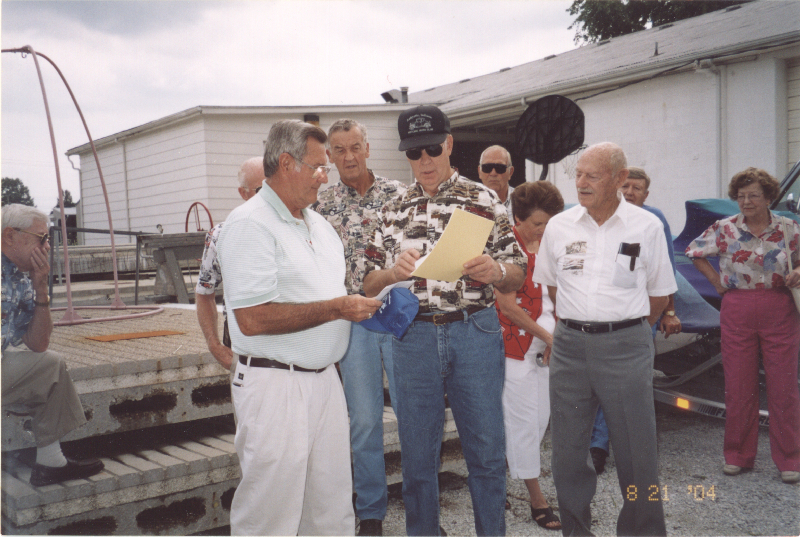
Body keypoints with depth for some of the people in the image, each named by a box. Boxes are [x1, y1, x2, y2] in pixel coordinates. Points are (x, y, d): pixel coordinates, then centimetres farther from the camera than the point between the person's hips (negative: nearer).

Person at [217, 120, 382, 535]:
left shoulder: (318, 223, 16)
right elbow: (253, 319, -22)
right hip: (274, 386, -8)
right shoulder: (249, 225, -12)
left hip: (324, 377, 8)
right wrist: (336, 309, -18)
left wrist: (366, 307, 5)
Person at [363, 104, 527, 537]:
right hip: (413, 335, 2)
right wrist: (394, 271, -13)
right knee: (417, 452, 10)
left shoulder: (483, 200, 3)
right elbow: (370, 286, 8)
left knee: (486, 451, 6)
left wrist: (495, 271, -21)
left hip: (474, 331, -2)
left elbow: (516, 276, 2)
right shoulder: (394, 210, 10)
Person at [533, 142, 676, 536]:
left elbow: (659, 294, 8)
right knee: (567, 447, 9)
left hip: (626, 347, -2)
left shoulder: (646, 226, 0)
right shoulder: (558, 226, 6)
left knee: (636, 450, 3)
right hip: (569, 345, 3)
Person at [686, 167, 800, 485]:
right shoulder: (724, 229, 1)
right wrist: (717, 281, 4)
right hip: (737, 312, 0)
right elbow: (695, 252, 12)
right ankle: (738, 456, 21)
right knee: (738, 386, 7)